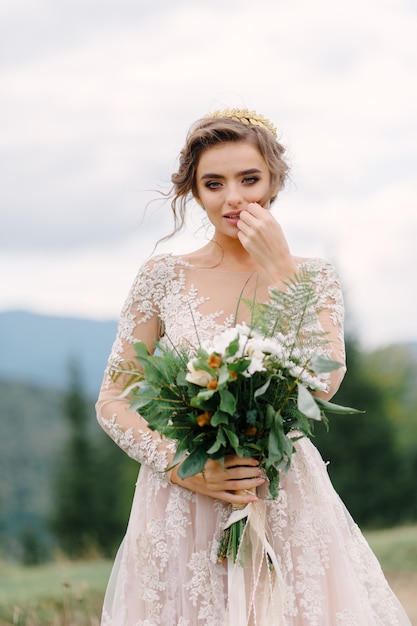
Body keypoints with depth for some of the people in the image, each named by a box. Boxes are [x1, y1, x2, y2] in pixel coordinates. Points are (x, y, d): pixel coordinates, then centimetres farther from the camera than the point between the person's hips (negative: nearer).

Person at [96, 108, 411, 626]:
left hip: (289, 507, 0)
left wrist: (278, 268, -12)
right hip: (182, 508, 0)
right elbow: (112, 402, 2)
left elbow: (322, 383, -13)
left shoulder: (313, 277, 4)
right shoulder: (163, 278, 2)